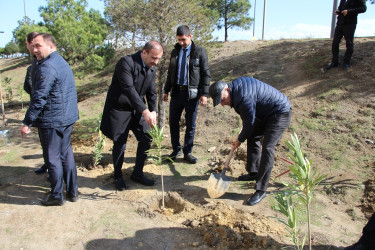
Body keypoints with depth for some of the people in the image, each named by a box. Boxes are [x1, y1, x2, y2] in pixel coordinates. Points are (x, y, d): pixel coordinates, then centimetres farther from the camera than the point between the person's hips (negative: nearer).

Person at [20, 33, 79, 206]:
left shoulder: (47, 67, -17)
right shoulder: (63, 62, 13)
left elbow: (39, 98, -20)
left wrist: (27, 122, -13)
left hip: (51, 121, -9)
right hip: (68, 118, 9)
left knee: (53, 158, 3)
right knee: (66, 154, 16)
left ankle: (56, 196, 16)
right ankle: (72, 192, 25)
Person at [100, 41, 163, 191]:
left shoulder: (152, 69, 2)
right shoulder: (126, 62, -21)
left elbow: (151, 93, 3)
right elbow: (129, 89, -31)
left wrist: (153, 111, -15)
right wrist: (145, 111, -37)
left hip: (137, 110, 7)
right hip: (119, 109, -6)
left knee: (146, 140, 2)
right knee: (119, 144, 0)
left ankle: (137, 173, 21)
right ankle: (118, 177, 22)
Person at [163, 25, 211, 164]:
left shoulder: (199, 51, -1)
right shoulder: (175, 52, 11)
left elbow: (206, 74, -3)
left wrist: (204, 94, -10)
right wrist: (166, 90, 13)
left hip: (192, 93, -4)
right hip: (176, 92, 4)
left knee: (190, 125, 4)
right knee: (173, 122, 7)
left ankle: (187, 152, 18)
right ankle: (176, 150, 23)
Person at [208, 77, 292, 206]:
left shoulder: (243, 97, -31)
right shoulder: (236, 85, 0)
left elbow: (249, 123, -20)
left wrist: (239, 140, -4)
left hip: (280, 113, -11)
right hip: (265, 113, 11)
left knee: (267, 148, -16)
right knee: (252, 138, 15)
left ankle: (261, 190, -11)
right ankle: (254, 172, 30)